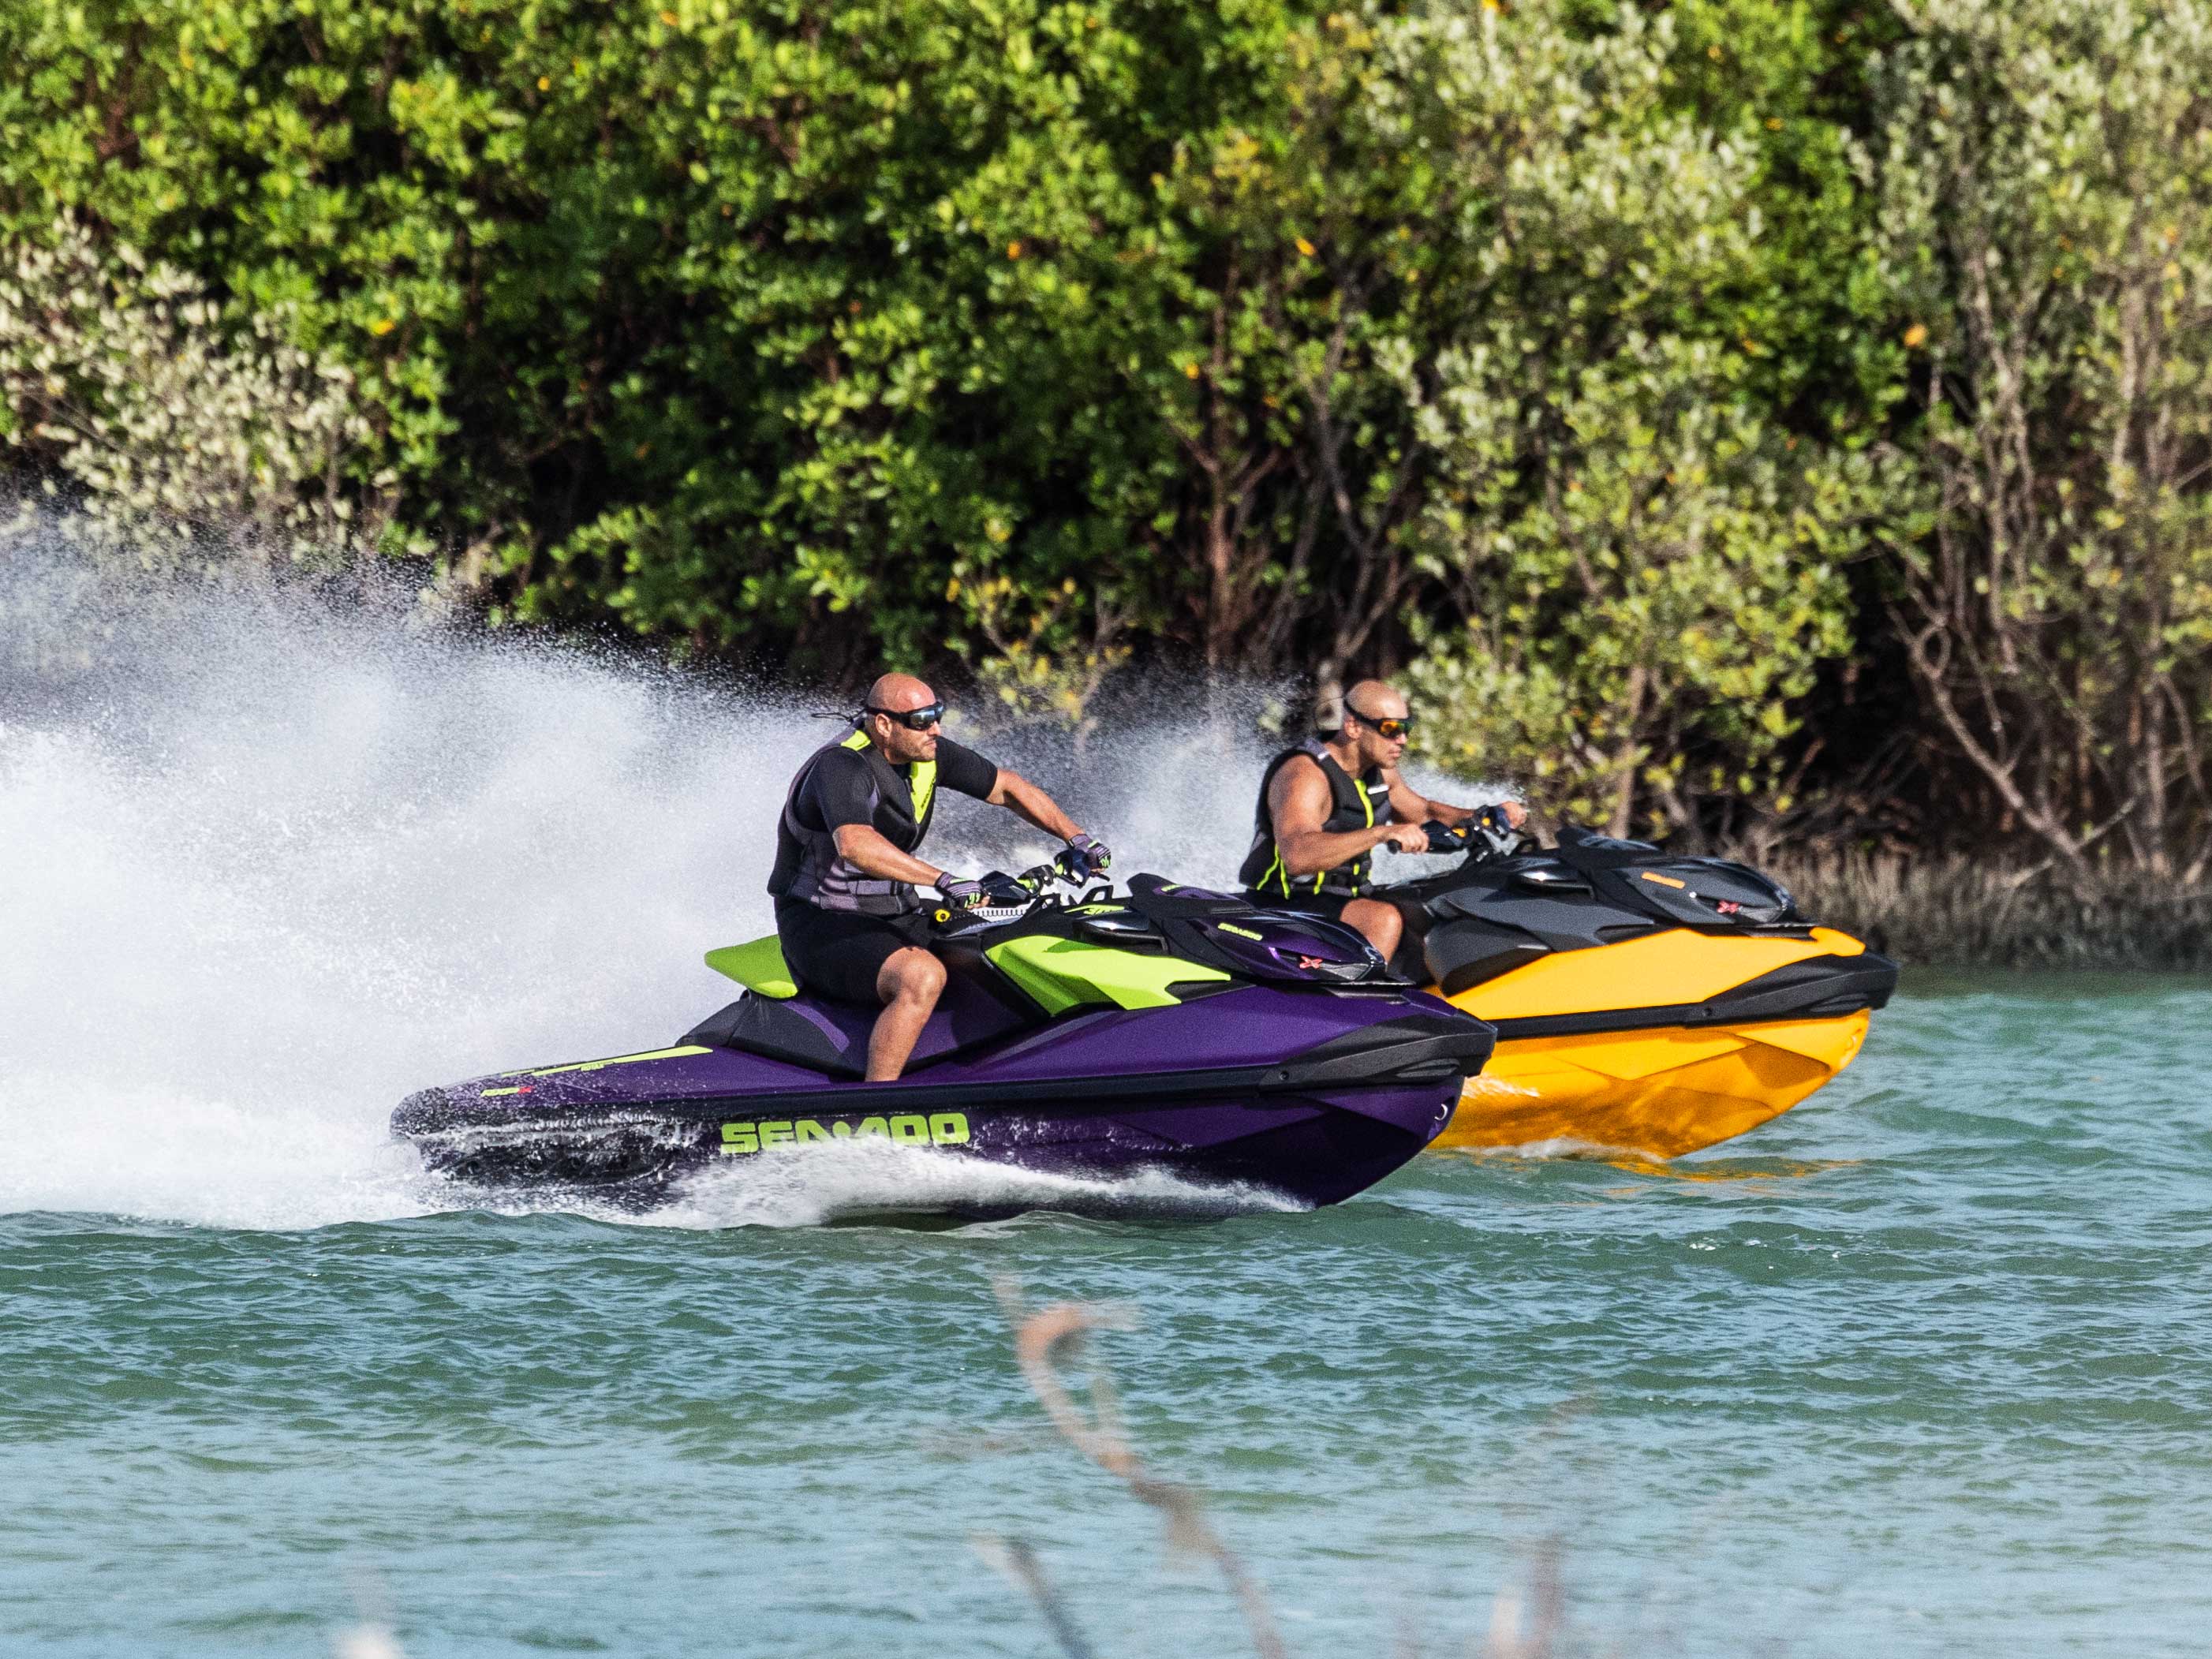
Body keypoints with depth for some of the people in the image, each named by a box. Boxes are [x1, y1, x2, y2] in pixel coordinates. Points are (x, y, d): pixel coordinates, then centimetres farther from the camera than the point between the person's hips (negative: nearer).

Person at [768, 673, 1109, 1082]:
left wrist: (1078, 840, 1)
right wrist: (945, 882, -50)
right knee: (922, 976, -36)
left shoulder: (928, 753, 0)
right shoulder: (842, 766, -25)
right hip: (825, 925, -9)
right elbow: (854, 844, -44)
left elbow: (1007, 787, 12)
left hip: (898, 914, 9)